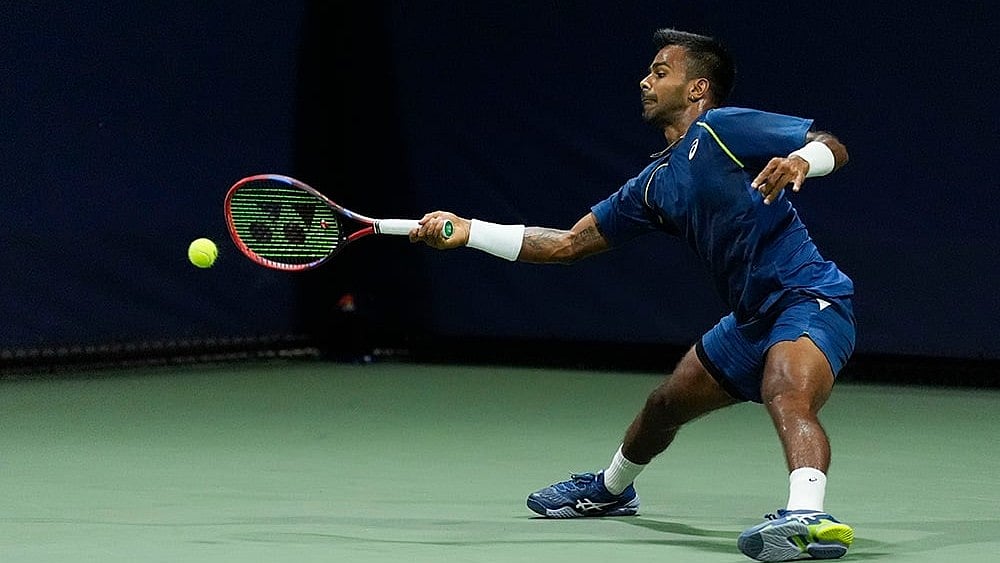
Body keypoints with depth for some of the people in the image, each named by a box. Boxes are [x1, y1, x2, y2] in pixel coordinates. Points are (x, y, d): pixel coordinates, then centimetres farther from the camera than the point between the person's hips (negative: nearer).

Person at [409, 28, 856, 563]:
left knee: (789, 399, -38)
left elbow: (833, 145, -13)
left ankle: (807, 516, -63)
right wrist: (467, 232, 16)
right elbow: (569, 243, 19)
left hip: (808, 300, -9)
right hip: (752, 317, 9)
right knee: (665, 405, 28)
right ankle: (610, 488, 57)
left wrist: (800, 161, -36)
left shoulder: (723, 129, -10)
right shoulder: (655, 182, 15)